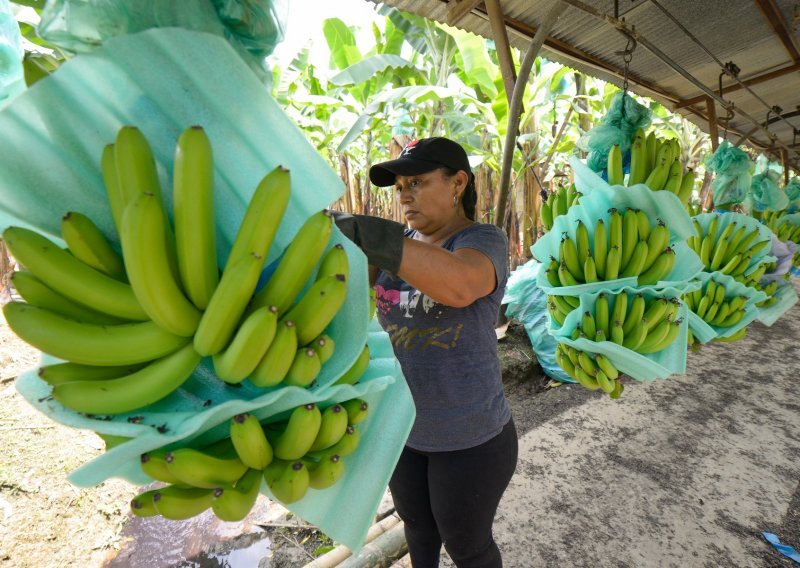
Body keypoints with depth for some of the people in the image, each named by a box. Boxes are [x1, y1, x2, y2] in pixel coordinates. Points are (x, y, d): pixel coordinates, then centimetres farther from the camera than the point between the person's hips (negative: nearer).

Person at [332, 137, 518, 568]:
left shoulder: (484, 240, -18)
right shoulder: (402, 245, 0)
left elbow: (459, 284, -41)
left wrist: (354, 228, -43)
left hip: (469, 439, -5)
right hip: (401, 427, 6)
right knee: (417, 526, 30)